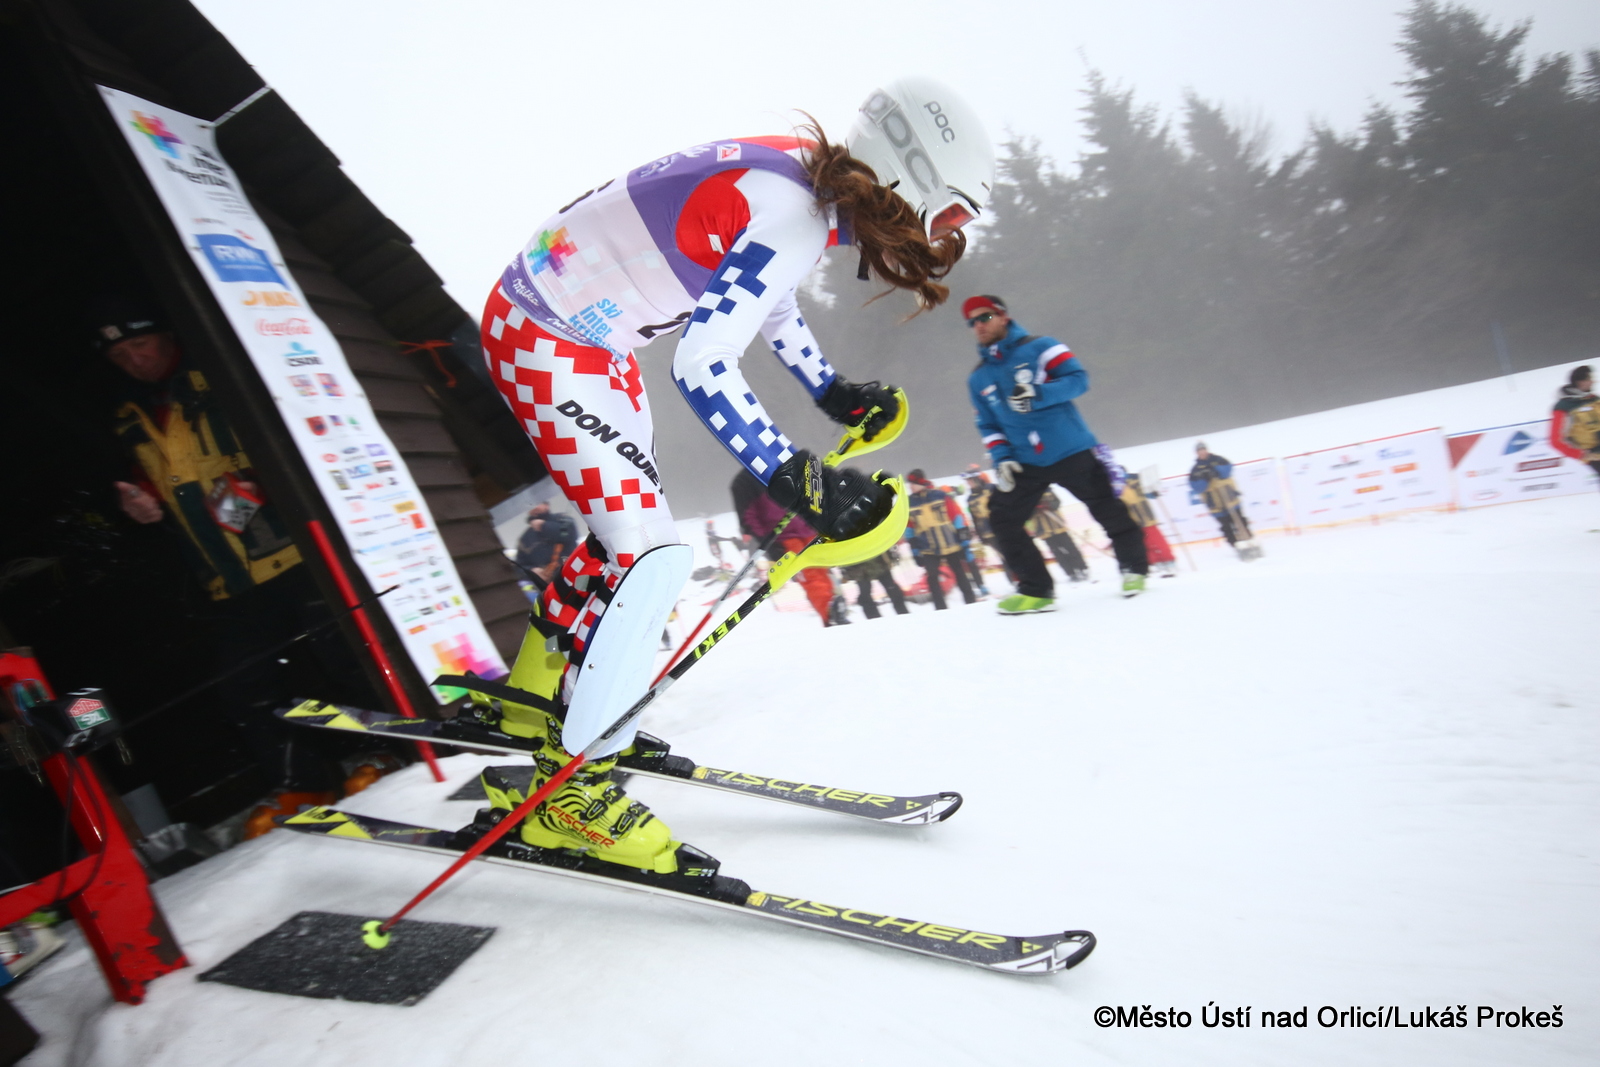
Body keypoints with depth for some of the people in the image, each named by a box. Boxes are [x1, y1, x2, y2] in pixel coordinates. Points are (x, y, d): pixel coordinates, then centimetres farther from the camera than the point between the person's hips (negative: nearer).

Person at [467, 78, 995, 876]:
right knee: (646, 553, -15)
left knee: (628, 528, 15)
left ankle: (528, 707, 31)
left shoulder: (800, 175, 3)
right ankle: (565, 787, 0)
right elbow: (701, 367, -33)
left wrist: (831, 392, 21)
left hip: (592, 334, 10)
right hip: (544, 340, -10)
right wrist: (797, 482, -36)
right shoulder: (794, 221, -26)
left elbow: (759, 293, 19)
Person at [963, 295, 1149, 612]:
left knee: (1108, 510, 5)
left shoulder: (1040, 347, -3)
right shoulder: (978, 379, 11)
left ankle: (1134, 568, 30)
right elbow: (988, 425, 13)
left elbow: (1078, 379, -12)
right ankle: (1036, 589, 5)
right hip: (1025, 464, 4)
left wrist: (1038, 394, -26)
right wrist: (1001, 458, -2)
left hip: (1071, 452, -4)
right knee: (1001, 520, -6)